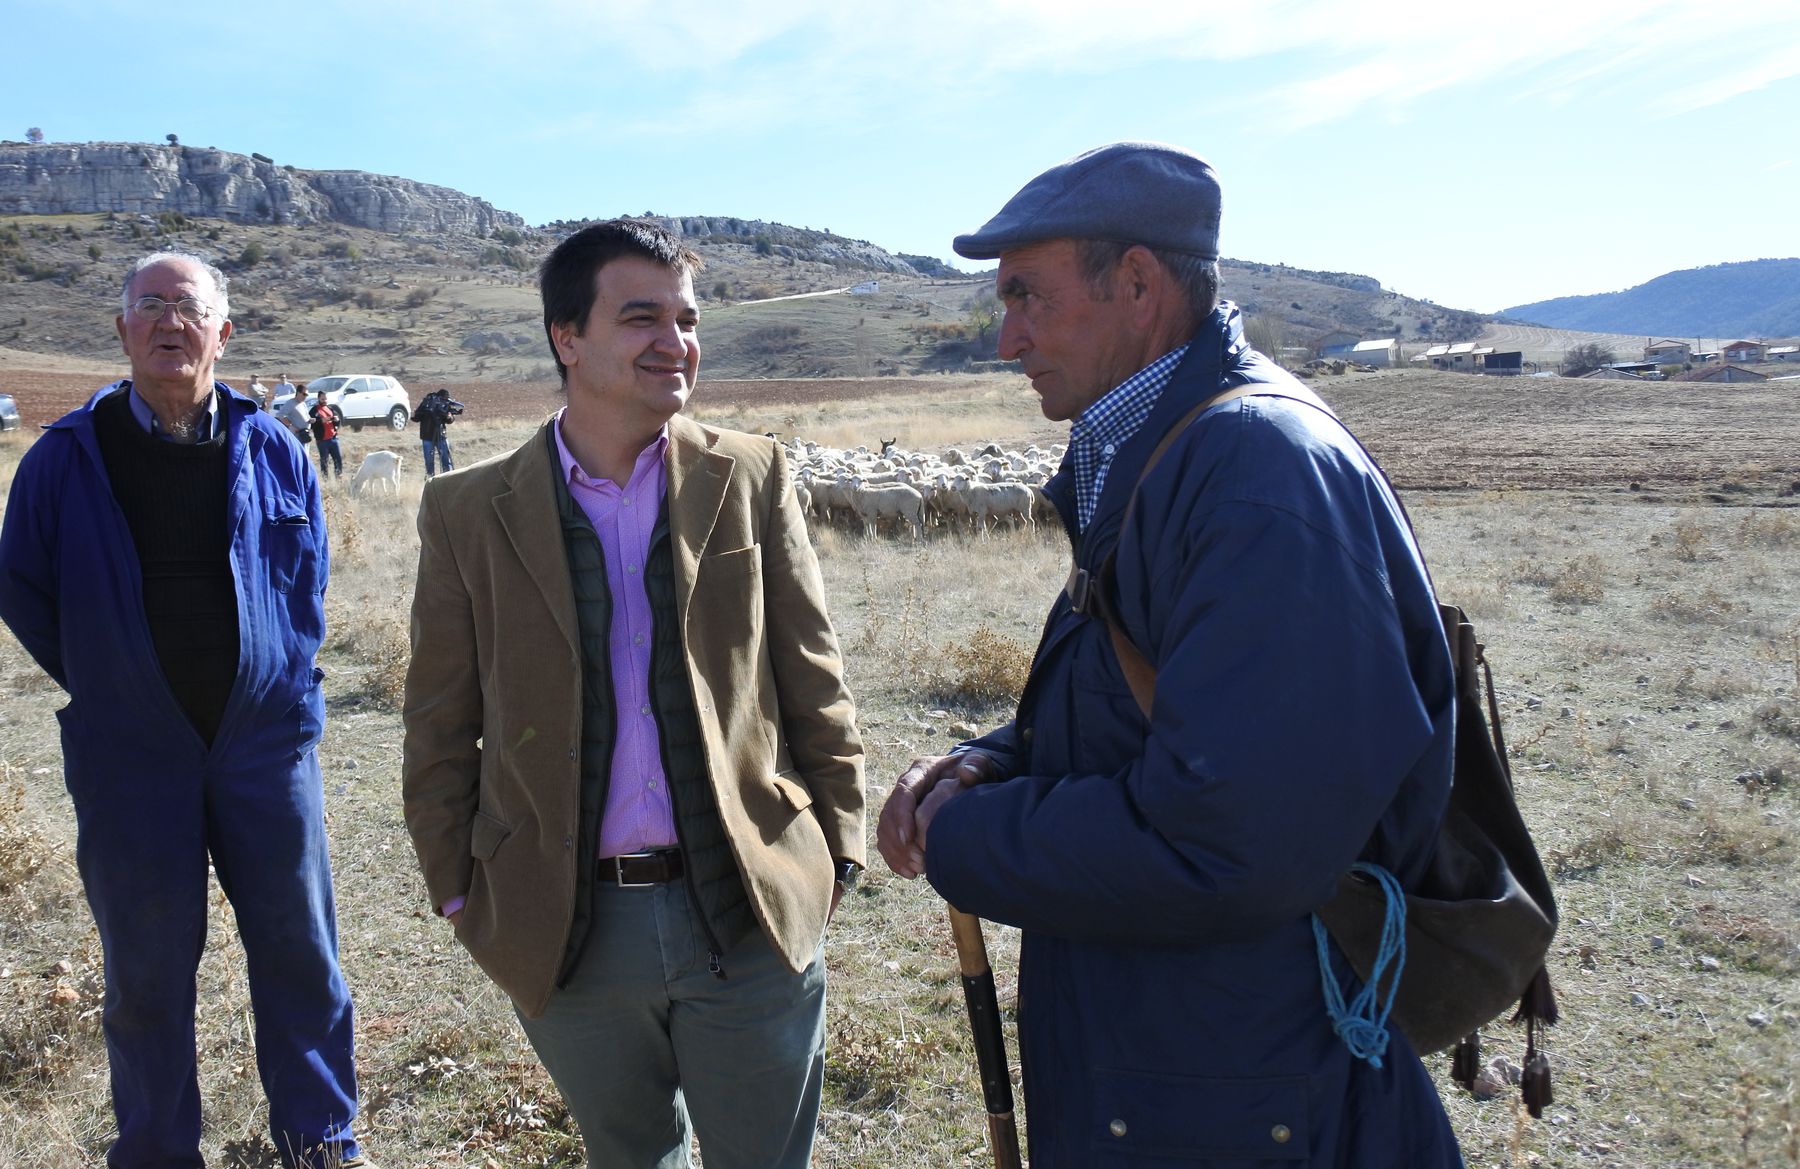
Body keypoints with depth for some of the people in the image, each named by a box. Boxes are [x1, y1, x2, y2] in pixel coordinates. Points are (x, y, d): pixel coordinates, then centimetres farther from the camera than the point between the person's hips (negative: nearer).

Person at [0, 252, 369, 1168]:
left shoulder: (271, 449, 1)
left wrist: (287, 677, 6)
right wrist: (99, 685, 4)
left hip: (266, 741, 1)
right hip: (130, 757, 0)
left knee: (299, 950, 8)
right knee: (147, 969, 11)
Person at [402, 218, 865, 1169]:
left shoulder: (752, 478, -1)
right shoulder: (468, 512, -2)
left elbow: (814, 682, 2)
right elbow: (440, 727, 4)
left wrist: (836, 851, 2)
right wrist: (459, 894, 3)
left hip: (752, 913, 0)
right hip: (566, 934, 1)